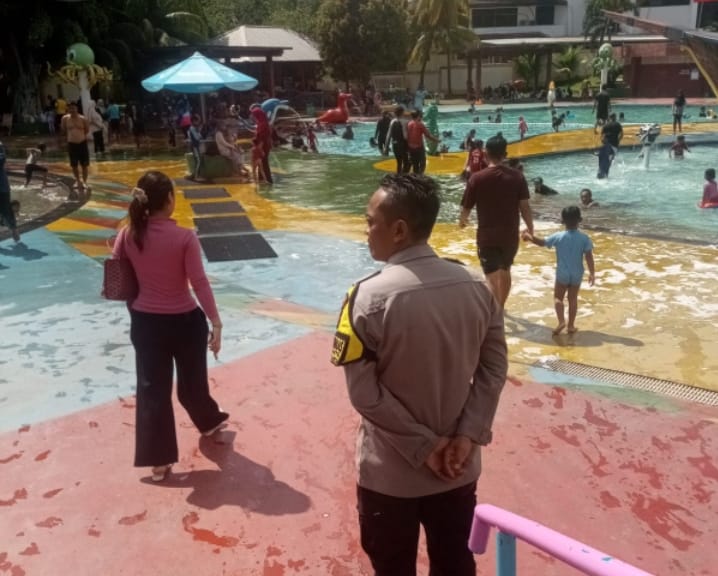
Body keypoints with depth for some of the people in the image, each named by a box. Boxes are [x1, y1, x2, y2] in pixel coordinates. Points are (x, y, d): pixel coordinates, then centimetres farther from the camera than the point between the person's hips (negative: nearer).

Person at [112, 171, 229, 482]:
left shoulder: (128, 235, -7)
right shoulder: (184, 237, -18)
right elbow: (199, 282, -17)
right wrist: (215, 322, -10)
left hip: (145, 322, 3)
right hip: (184, 321, -2)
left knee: (152, 388, 10)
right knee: (192, 381, 21)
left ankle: (158, 459, 17)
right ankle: (209, 421, 48)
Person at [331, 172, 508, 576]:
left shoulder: (370, 297, -21)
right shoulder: (476, 287, -7)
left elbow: (364, 393, -19)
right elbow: (495, 367, -3)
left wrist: (423, 445, -12)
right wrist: (469, 435, -5)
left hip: (391, 475, -4)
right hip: (458, 469, 4)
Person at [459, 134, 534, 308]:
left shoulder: (477, 178, -10)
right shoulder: (517, 176, -5)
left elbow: (466, 208, -3)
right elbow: (524, 207, -3)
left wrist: (462, 221, 19)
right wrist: (531, 230, 10)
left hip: (487, 236, -4)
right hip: (510, 235, 4)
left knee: (493, 278, -1)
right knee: (505, 271, 25)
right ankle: (500, 308, 44)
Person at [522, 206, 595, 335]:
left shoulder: (558, 237, -11)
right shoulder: (584, 238, -9)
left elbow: (542, 242, 0)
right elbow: (589, 257, -10)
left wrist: (529, 237, 16)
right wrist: (592, 273, -4)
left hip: (562, 274, -2)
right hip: (577, 274, 2)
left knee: (558, 297, 10)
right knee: (573, 298, 14)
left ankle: (561, 321, -9)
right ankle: (571, 325, 18)